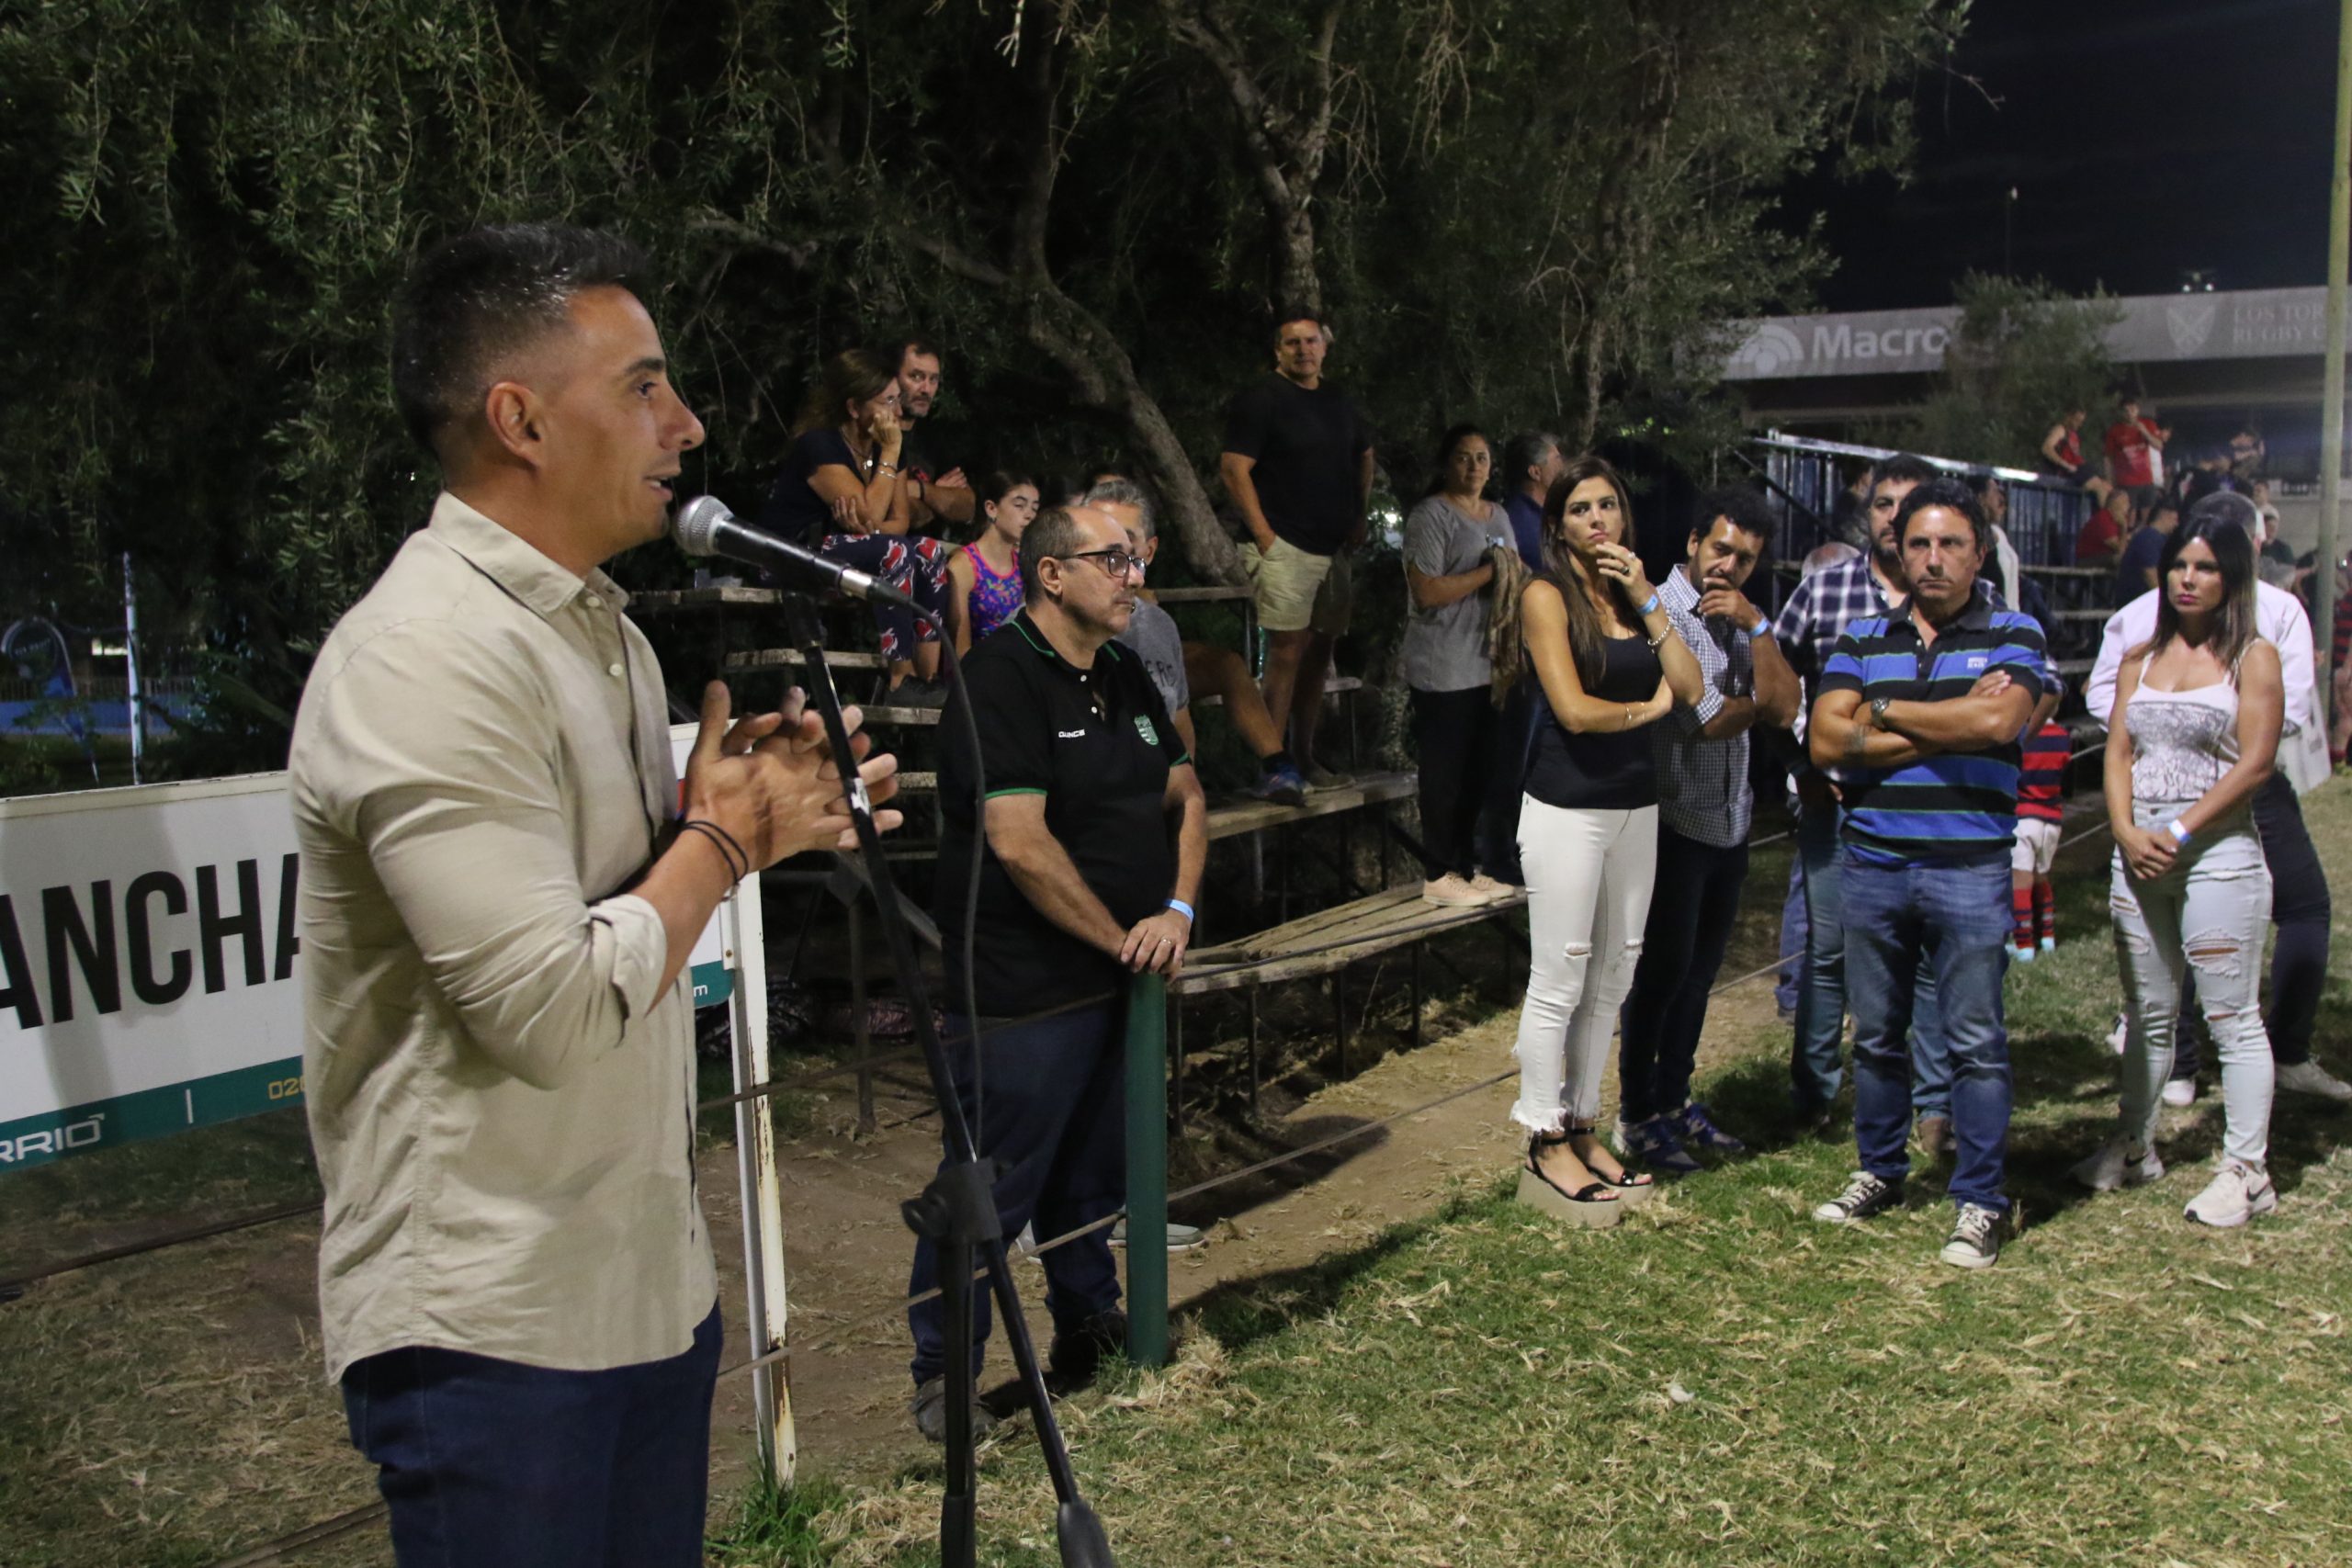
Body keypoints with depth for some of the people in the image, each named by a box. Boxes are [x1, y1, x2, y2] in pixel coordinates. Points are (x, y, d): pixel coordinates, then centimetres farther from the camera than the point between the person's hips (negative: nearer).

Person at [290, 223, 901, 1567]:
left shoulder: (603, 626, 11)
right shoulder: (427, 661, -21)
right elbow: (552, 1013, -26)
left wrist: (770, 819, 1)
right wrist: (725, 835, -13)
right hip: (492, 1326, -9)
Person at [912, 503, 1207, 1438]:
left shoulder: (1125, 676, 11)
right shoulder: (1000, 679, -16)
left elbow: (1185, 795, 15)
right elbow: (1019, 842, -23)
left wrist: (1178, 909, -2)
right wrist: (1122, 940, -14)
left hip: (1118, 979, 8)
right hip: (1025, 995, -8)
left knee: (1092, 1171, 20)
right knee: (993, 1188, 1)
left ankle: (1088, 1324, 37)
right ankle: (942, 1372, 16)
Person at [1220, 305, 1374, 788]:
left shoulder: (1337, 401, 15)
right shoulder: (1262, 398, -7)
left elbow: (1364, 454, 30)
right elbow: (1234, 468, -13)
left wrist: (1358, 518, 19)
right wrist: (1265, 536, -17)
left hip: (1333, 549, 8)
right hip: (1287, 549, -7)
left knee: (1319, 653, 11)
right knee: (1287, 653, -11)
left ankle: (1304, 757, 21)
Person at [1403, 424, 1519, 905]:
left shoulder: (1500, 516, 16)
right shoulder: (1430, 515, -9)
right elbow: (1427, 591, -18)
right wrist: (1489, 571, -14)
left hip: (1490, 666, 7)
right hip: (1444, 671, -7)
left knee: (1480, 771, 10)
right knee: (1445, 773, -2)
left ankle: (1469, 866, 21)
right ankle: (1438, 875, 7)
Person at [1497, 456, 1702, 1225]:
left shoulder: (1633, 594, 14)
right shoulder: (1547, 595, -5)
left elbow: (1689, 688, 2)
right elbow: (1575, 709, -15)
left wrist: (1648, 600, -3)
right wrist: (1648, 707, 1)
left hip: (1635, 802, 7)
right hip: (1567, 806, -6)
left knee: (1612, 978, 9)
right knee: (1559, 982, -3)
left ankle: (1581, 1128, 19)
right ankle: (1546, 1148, 6)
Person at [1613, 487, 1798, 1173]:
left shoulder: (1739, 621, 11)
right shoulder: (1660, 613, -12)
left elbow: (1783, 709, -2)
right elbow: (1706, 720, -18)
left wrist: (1757, 625, -10)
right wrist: (1756, 702, 0)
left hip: (1730, 821, 7)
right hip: (1675, 823, -7)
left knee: (1699, 971, 15)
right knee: (1662, 972, 2)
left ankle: (1673, 1101, 29)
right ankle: (1636, 1117, 15)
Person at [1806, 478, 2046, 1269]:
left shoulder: (2012, 635, 2)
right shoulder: (1862, 639, 9)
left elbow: (1998, 721, -18)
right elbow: (1825, 739, -5)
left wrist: (1884, 711, -7)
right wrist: (1946, 726, -10)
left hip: (1969, 868, -3)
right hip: (1871, 860, 3)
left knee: (1975, 1042, 1)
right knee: (1876, 1035, 14)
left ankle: (1978, 1202, 13)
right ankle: (1879, 1172, 29)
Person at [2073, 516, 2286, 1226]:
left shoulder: (2253, 658, -1)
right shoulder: (2139, 659, 13)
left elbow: (2254, 764, -10)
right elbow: (2118, 753, 8)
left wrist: (2179, 834, -14)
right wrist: (2126, 832, -8)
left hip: (2219, 851, -5)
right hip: (2138, 850, 5)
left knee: (2232, 1017, -2)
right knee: (2148, 1014, 14)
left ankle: (2247, 1171, 5)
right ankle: (2135, 1147, 24)